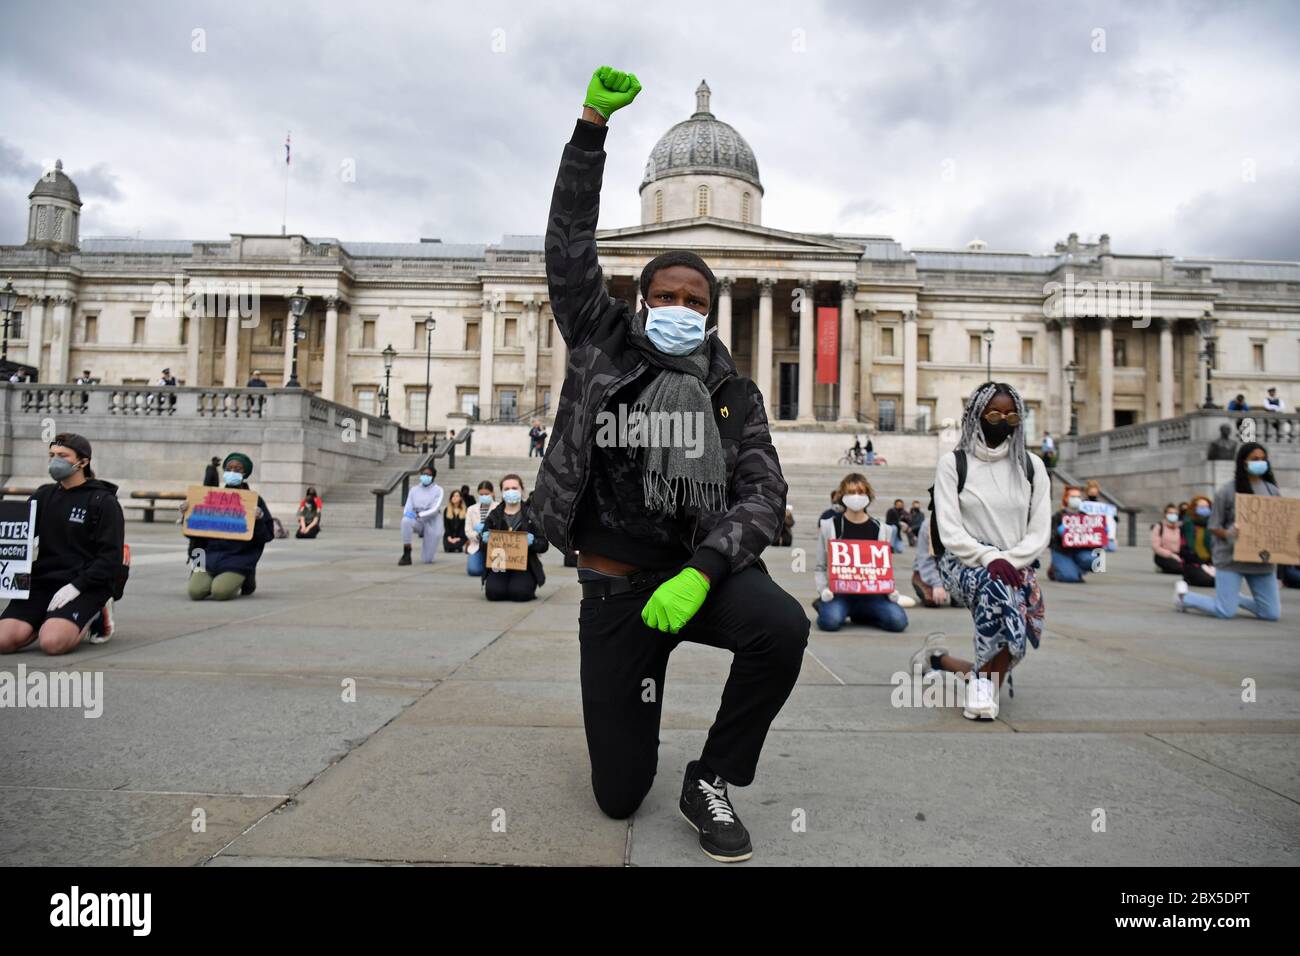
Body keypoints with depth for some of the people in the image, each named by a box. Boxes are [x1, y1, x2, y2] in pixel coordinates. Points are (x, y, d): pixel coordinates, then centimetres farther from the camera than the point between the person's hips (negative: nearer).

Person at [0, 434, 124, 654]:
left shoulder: (104, 501, -2)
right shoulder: (43, 495, 15)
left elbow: (111, 558, -8)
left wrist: (76, 585, -19)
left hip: (86, 586, -5)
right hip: (43, 580, 5)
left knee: (52, 642, -28)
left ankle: (93, 616, 2)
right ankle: (51, 621, 10)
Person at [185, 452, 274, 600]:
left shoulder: (254, 500, 2)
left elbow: (267, 535, 0)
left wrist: (258, 520, -18)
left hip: (239, 558, -3)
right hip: (211, 554, 3)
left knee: (220, 592, -25)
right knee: (195, 591, -19)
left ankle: (240, 582, 9)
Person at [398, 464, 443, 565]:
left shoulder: (438, 490, -5)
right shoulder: (414, 489, 4)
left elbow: (435, 510, -15)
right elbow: (408, 508, 0)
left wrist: (418, 515, -29)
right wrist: (407, 513, -25)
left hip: (432, 524, -2)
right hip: (418, 522, 2)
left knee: (427, 560, -3)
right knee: (406, 520, -37)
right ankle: (406, 555, -26)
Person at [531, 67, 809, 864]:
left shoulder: (733, 393, 3)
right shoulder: (603, 345, 4)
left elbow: (764, 493, -7)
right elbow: (570, 240, -1)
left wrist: (703, 572, -24)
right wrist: (593, 123, -7)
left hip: (702, 568, 1)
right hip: (614, 585, 0)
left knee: (782, 626, -35)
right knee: (619, 793, 0)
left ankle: (713, 782, -7)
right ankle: (632, 693, 38)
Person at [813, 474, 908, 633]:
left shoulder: (880, 529, 11)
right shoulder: (830, 526, 4)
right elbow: (819, 567, 5)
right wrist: (823, 590, -14)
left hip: (871, 592, 3)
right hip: (839, 592, -3)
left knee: (898, 621, -24)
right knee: (831, 621, -35)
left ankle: (859, 615, 4)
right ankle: (826, 608, 2)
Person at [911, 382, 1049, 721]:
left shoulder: (1031, 465, 10)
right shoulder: (953, 463, 0)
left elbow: (1040, 531, 4)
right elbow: (949, 531, -8)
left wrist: (1009, 560, -13)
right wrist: (990, 558, -23)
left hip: (1017, 567, 4)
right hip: (964, 562, -4)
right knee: (995, 585, -38)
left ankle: (937, 656, 21)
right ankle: (986, 686, -21)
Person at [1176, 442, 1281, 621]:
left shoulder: (1272, 491, 8)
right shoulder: (1227, 490, -4)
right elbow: (1214, 527, -1)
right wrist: (1229, 534, -22)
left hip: (1263, 559, 5)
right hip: (1231, 557, -4)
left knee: (1272, 614, 4)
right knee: (1225, 612, -5)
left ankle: (1234, 598, 31)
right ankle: (1183, 595, 21)